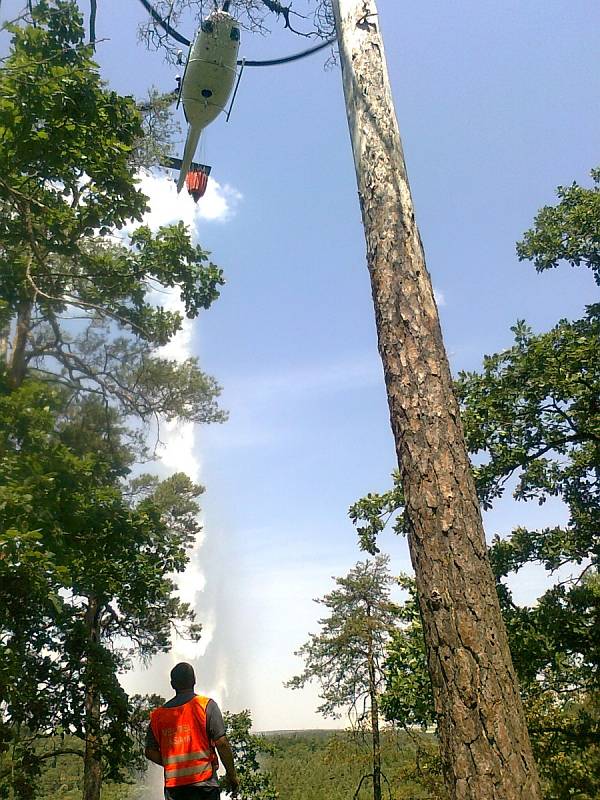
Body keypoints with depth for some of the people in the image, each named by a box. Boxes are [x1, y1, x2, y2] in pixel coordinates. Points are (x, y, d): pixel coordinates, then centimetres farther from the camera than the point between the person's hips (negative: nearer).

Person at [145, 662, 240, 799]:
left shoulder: (158, 715, 8)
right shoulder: (206, 706, -4)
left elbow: (150, 752, 8)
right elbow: (222, 743, -8)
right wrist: (231, 774, 1)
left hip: (172, 786, 4)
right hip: (203, 782, -4)